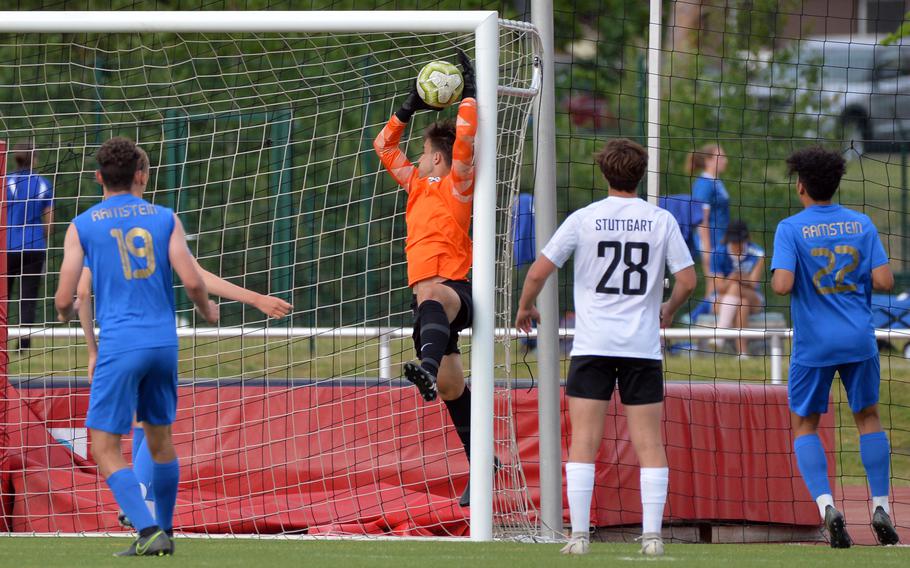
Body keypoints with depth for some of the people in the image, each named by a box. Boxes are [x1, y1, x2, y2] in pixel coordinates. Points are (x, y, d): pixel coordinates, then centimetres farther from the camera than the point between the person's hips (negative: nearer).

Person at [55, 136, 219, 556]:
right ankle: (162, 534, 28)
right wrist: (207, 311, 19)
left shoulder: (82, 226, 1)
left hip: (120, 345, -4)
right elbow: (192, 281, -2)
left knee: (105, 449, -1)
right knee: (160, 439, 20)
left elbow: (64, 300, -1)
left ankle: (149, 532, -18)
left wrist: (66, 314, 23)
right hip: (164, 341, 4)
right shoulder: (165, 219, 6)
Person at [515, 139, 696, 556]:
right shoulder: (661, 220, 1)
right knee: (649, 443, 4)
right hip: (643, 346, 1)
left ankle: (579, 534, -5)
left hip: (593, 345, -1)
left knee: (583, 441, 1)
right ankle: (652, 534, -2)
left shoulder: (584, 219, -1)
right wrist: (668, 311, 22)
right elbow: (687, 281, 2)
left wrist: (525, 308, 19)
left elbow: (538, 273, -1)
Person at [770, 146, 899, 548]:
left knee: (804, 425, 10)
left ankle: (826, 507, -10)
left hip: (813, 345, -3)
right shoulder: (862, 224, 1)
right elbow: (884, 281, -3)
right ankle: (880, 508, 11)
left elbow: (782, 285, -19)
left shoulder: (790, 229, -8)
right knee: (868, 417, 19)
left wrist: (778, 277, 4)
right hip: (860, 340, 3)